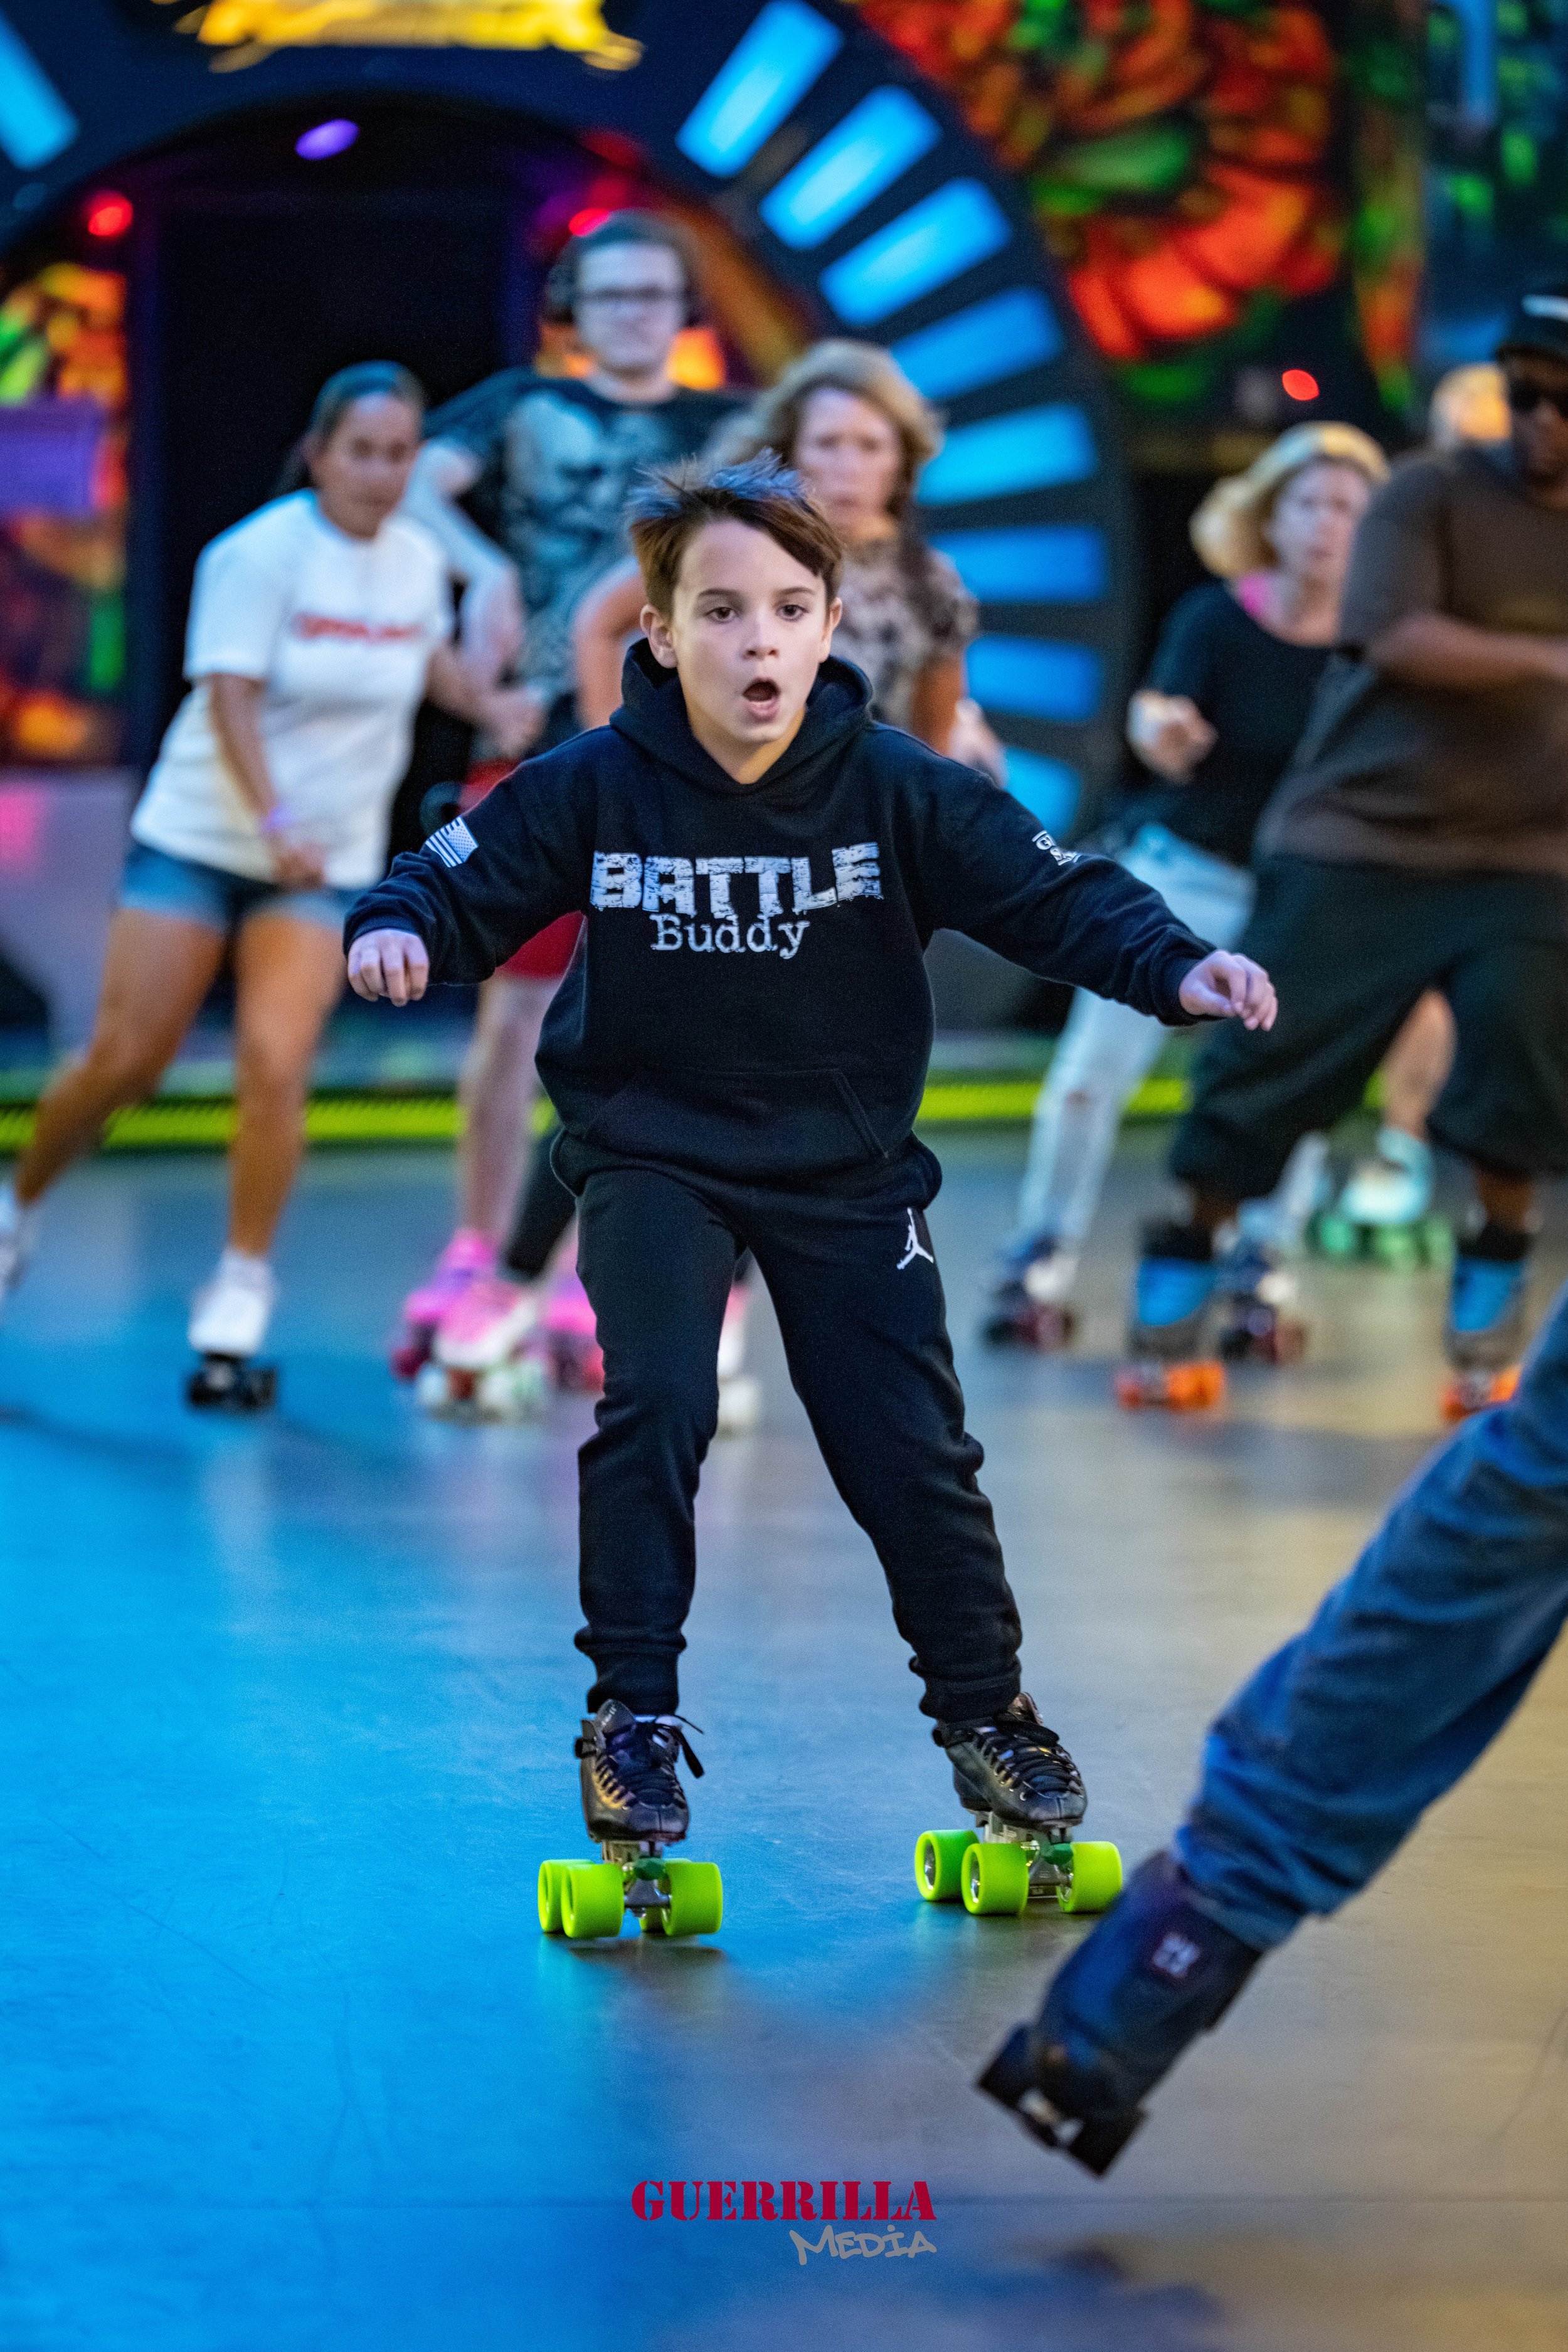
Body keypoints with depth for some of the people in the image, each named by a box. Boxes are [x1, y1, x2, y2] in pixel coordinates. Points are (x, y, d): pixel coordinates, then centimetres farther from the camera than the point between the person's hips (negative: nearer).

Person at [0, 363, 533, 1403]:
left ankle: (241, 1291, -2)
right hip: (200, 838, -3)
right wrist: (273, 819, -35)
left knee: (275, 1065, -14)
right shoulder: (260, 552, -13)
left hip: (328, 863, 3)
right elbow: (232, 699, -22)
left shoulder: (417, 558, 3)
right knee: (124, 1061, -3)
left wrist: (486, 702, 6)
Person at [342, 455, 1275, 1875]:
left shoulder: (897, 790, -15)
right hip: (654, 1153, -1)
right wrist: (396, 931, -30)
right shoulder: (596, 789, -15)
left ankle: (986, 1714, 22)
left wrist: (1176, 964, -32)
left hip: (844, 1161, 1)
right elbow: (463, 882, -7)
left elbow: (1054, 892, -15)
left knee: (911, 1447, 0)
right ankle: (632, 1716, -5)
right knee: (656, 1406, -20)